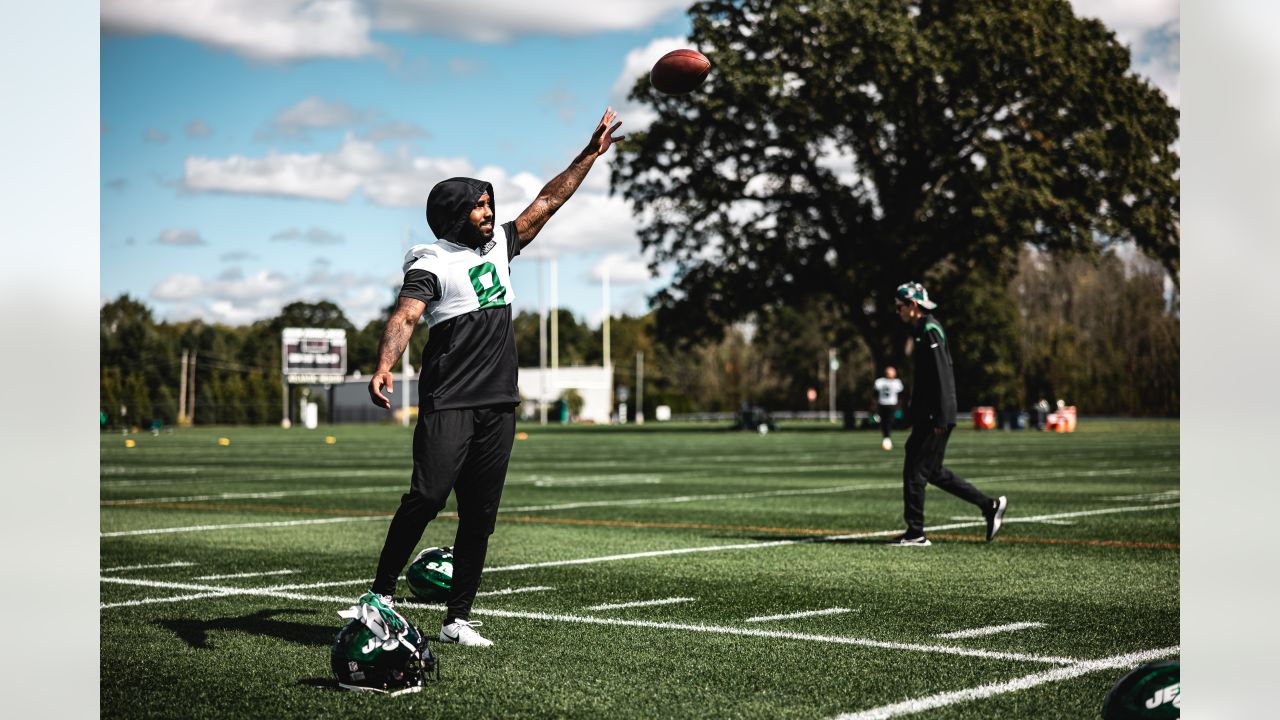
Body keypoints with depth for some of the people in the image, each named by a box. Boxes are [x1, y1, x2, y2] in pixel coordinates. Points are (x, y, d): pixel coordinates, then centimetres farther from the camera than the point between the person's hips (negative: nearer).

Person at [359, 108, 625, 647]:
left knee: (480, 516, 5)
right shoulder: (432, 264, -4)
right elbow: (404, 318, -19)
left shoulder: (498, 246, 16)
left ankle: (457, 619, 10)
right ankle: (381, 593, -5)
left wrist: (591, 153, 22)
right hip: (449, 404, -6)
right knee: (427, 497, -18)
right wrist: (383, 368, -37)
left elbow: (546, 203, 22)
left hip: (498, 405, 6)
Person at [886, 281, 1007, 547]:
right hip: (927, 417, 10)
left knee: (915, 471, -4)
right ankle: (990, 505, 16)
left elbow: (941, 376, -20)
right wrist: (918, 418, 22)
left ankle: (915, 533, 2)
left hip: (935, 417, -10)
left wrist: (940, 419, -22)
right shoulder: (924, 329, 17)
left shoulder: (930, 331, -13)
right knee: (933, 472, 14)